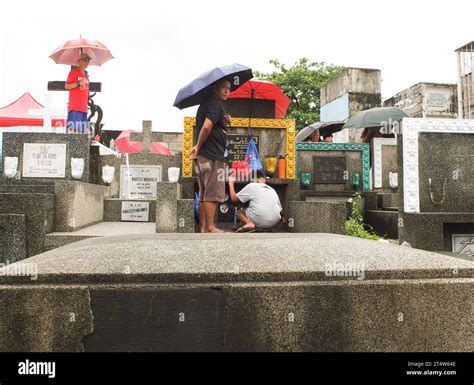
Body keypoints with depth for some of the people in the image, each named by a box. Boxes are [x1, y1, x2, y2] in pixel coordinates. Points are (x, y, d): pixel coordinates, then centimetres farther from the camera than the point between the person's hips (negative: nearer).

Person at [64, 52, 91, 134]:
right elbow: (67, 86, -7)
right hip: (74, 107, -7)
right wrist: (78, 83, -19)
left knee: (83, 131, 4)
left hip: (83, 107, 7)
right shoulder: (73, 72, 1)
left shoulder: (86, 74, 21)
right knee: (73, 129, -14)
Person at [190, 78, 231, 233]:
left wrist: (223, 122, 8)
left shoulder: (205, 103, 20)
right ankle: (210, 227, -1)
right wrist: (198, 146, -13)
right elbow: (207, 127, -23)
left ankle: (202, 227, 15)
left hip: (202, 155, 10)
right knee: (213, 193, -5)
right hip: (212, 155, -10)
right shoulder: (215, 104, -9)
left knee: (204, 193, 11)